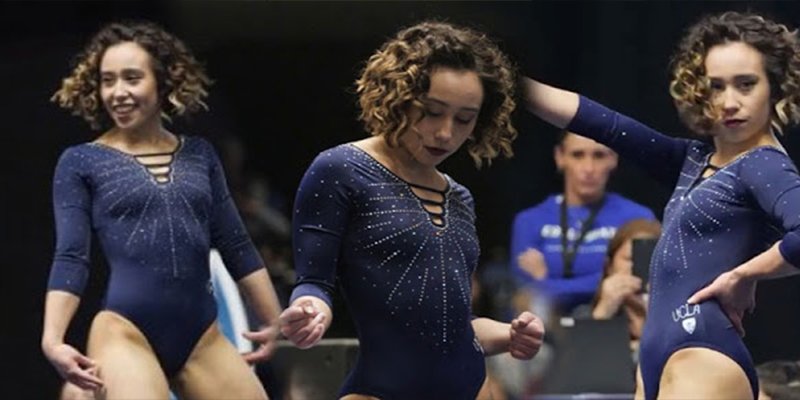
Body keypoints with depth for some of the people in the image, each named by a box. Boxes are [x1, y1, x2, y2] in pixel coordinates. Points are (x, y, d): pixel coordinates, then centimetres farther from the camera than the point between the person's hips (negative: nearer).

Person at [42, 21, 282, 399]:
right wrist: (52, 339, -15)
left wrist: (275, 321, 18)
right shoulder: (81, 162, 5)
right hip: (125, 334, -4)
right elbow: (70, 257, -2)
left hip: (202, 337, 4)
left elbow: (236, 247, 19)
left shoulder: (200, 155, 15)